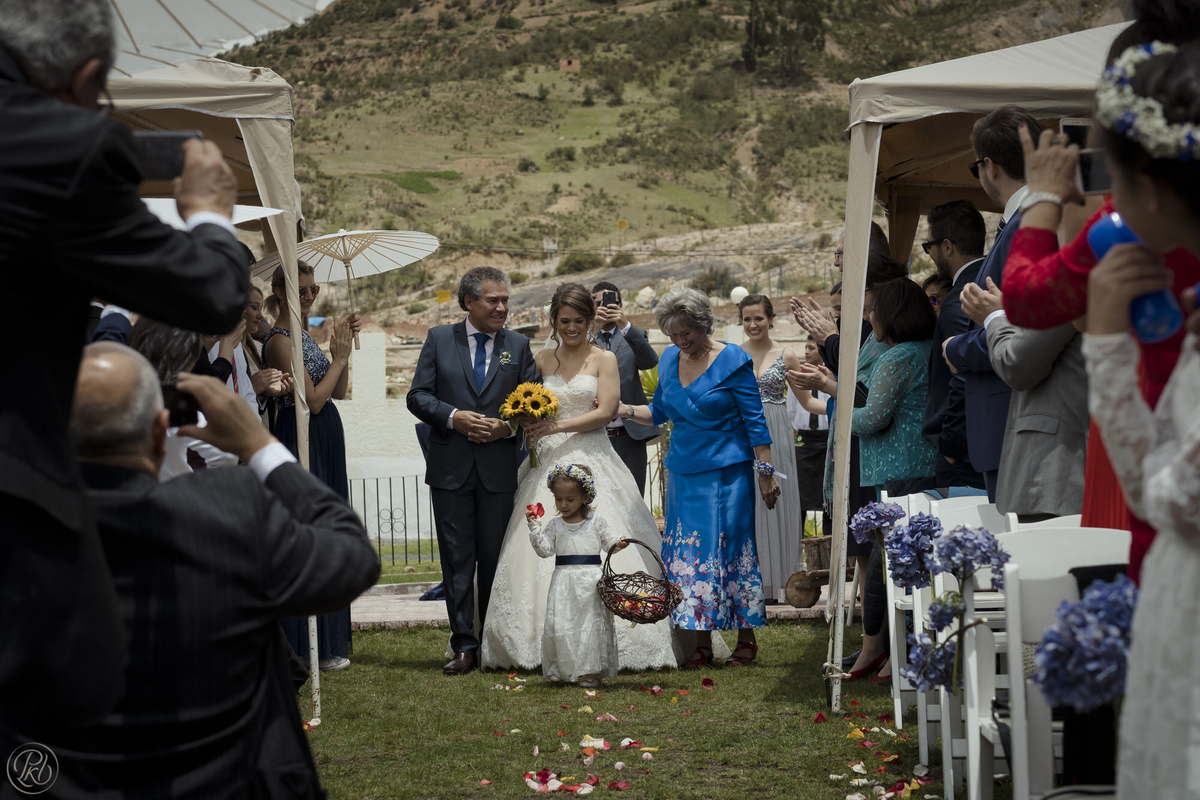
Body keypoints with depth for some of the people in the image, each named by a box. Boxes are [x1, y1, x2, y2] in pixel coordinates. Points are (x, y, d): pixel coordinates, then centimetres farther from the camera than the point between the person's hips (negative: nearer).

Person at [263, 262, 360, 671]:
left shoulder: (304, 334, 13)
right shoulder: (280, 341, -14)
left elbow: (338, 392, 13)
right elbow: (312, 400, -18)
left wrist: (343, 348, 2)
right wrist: (340, 357, -11)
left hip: (325, 445, 10)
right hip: (302, 443, -10)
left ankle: (326, 643, 20)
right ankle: (302, 648, 1)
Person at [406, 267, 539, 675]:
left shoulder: (518, 345, 8)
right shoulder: (439, 339, 5)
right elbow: (418, 395, 0)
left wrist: (509, 426, -12)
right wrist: (453, 417, -15)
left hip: (499, 468, 1)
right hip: (451, 467, -1)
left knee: (494, 559, 6)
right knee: (457, 558, 0)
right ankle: (463, 645, 3)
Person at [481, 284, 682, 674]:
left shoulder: (604, 359, 3)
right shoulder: (543, 360, 13)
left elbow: (605, 412, -5)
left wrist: (556, 426, -14)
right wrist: (528, 423, -3)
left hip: (591, 462, -3)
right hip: (549, 463, 3)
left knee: (597, 548, -9)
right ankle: (548, 644, -2)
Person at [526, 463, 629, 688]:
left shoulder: (596, 522, 4)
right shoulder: (555, 525, 7)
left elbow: (609, 542, 8)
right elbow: (544, 549, 0)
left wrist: (618, 544, -13)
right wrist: (534, 527, -8)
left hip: (591, 581, -1)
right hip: (564, 582, 2)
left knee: (591, 623, -2)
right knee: (559, 624, -3)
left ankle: (591, 671, 3)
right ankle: (561, 669, 8)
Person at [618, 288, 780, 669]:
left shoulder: (732, 360, -8)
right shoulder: (669, 359, 8)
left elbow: (755, 420, -6)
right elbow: (659, 411, 21)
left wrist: (766, 472, -8)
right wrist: (620, 409, 5)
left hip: (726, 473, -5)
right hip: (683, 473, 6)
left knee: (729, 552, -3)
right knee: (687, 556, 2)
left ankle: (746, 640, 8)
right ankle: (702, 644, 7)